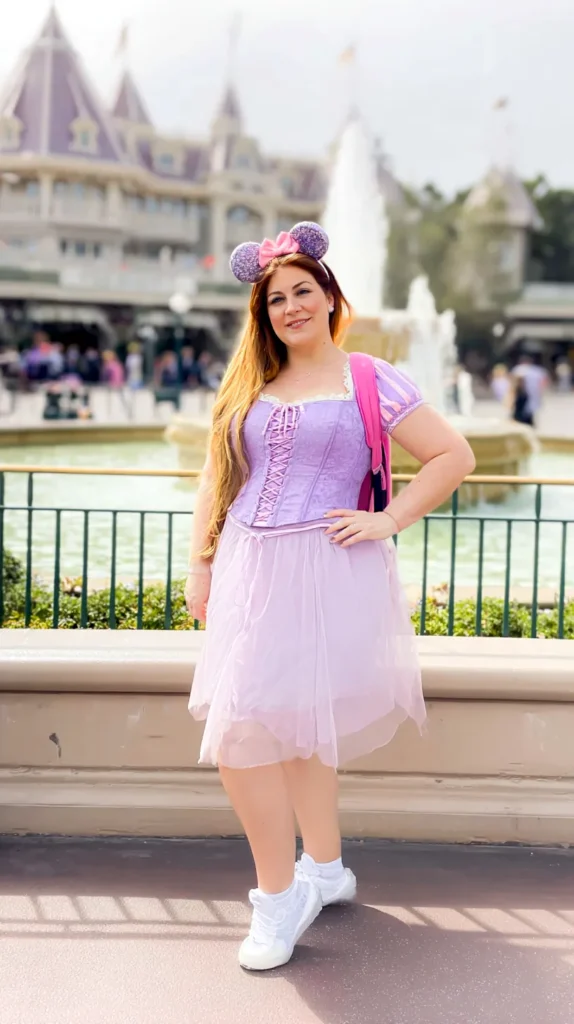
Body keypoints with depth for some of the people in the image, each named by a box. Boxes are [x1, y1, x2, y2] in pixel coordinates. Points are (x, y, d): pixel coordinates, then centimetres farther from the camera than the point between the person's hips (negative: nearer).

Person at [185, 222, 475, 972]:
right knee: (292, 727, 14)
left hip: (322, 574, -5)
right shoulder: (248, 388, 14)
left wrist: (387, 522, -7)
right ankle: (324, 868, 31)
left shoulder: (369, 382, 0)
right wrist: (199, 564, 11)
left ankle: (280, 895, 5)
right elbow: (216, 480, 18)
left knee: (247, 730, -11)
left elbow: (454, 456, 0)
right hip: (248, 572, 6)